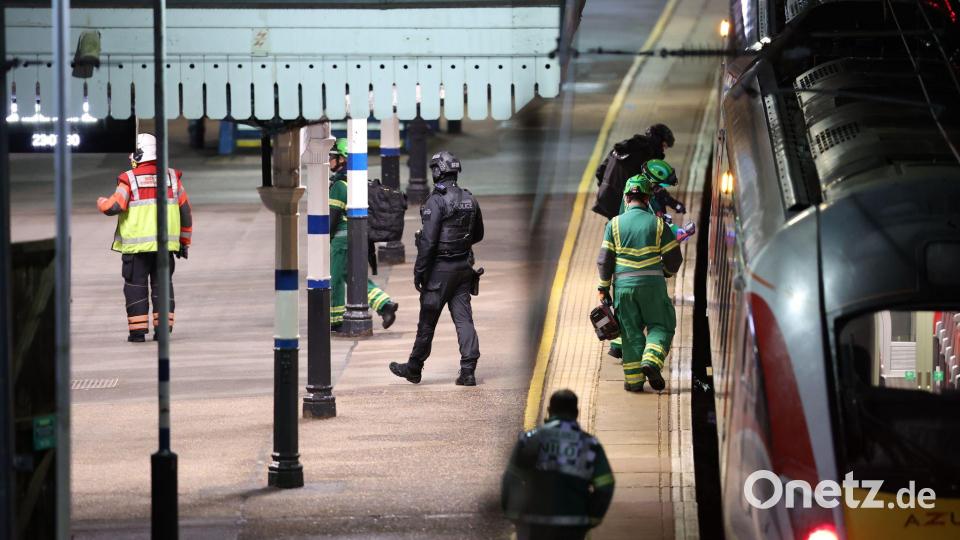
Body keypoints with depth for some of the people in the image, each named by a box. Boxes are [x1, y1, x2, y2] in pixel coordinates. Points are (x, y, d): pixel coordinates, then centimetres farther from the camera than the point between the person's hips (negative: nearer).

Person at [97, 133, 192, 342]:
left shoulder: (129, 179, -7)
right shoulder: (171, 178, 6)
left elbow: (114, 207, -15)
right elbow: (185, 212, 8)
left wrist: (102, 202, 9)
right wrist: (184, 242, 17)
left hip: (136, 245, -3)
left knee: (136, 286, 4)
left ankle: (138, 330, 2)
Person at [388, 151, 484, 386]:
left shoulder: (436, 201, -16)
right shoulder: (470, 199, 5)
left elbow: (428, 241, -19)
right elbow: (478, 234, 17)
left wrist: (419, 271, -14)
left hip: (440, 268, -6)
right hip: (464, 266, 6)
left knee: (427, 321, 6)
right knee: (464, 318, 4)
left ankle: (414, 368, 20)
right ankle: (468, 370, -4)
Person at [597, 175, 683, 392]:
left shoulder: (615, 224, 2)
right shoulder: (657, 224, 0)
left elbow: (605, 259, 0)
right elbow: (674, 258, 4)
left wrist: (603, 287, 9)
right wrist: (666, 272, 25)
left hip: (623, 285, 1)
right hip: (652, 284, -1)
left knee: (631, 332, 9)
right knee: (660, 326, 12)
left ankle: (634, 379, 7)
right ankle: (651, 362, -12)